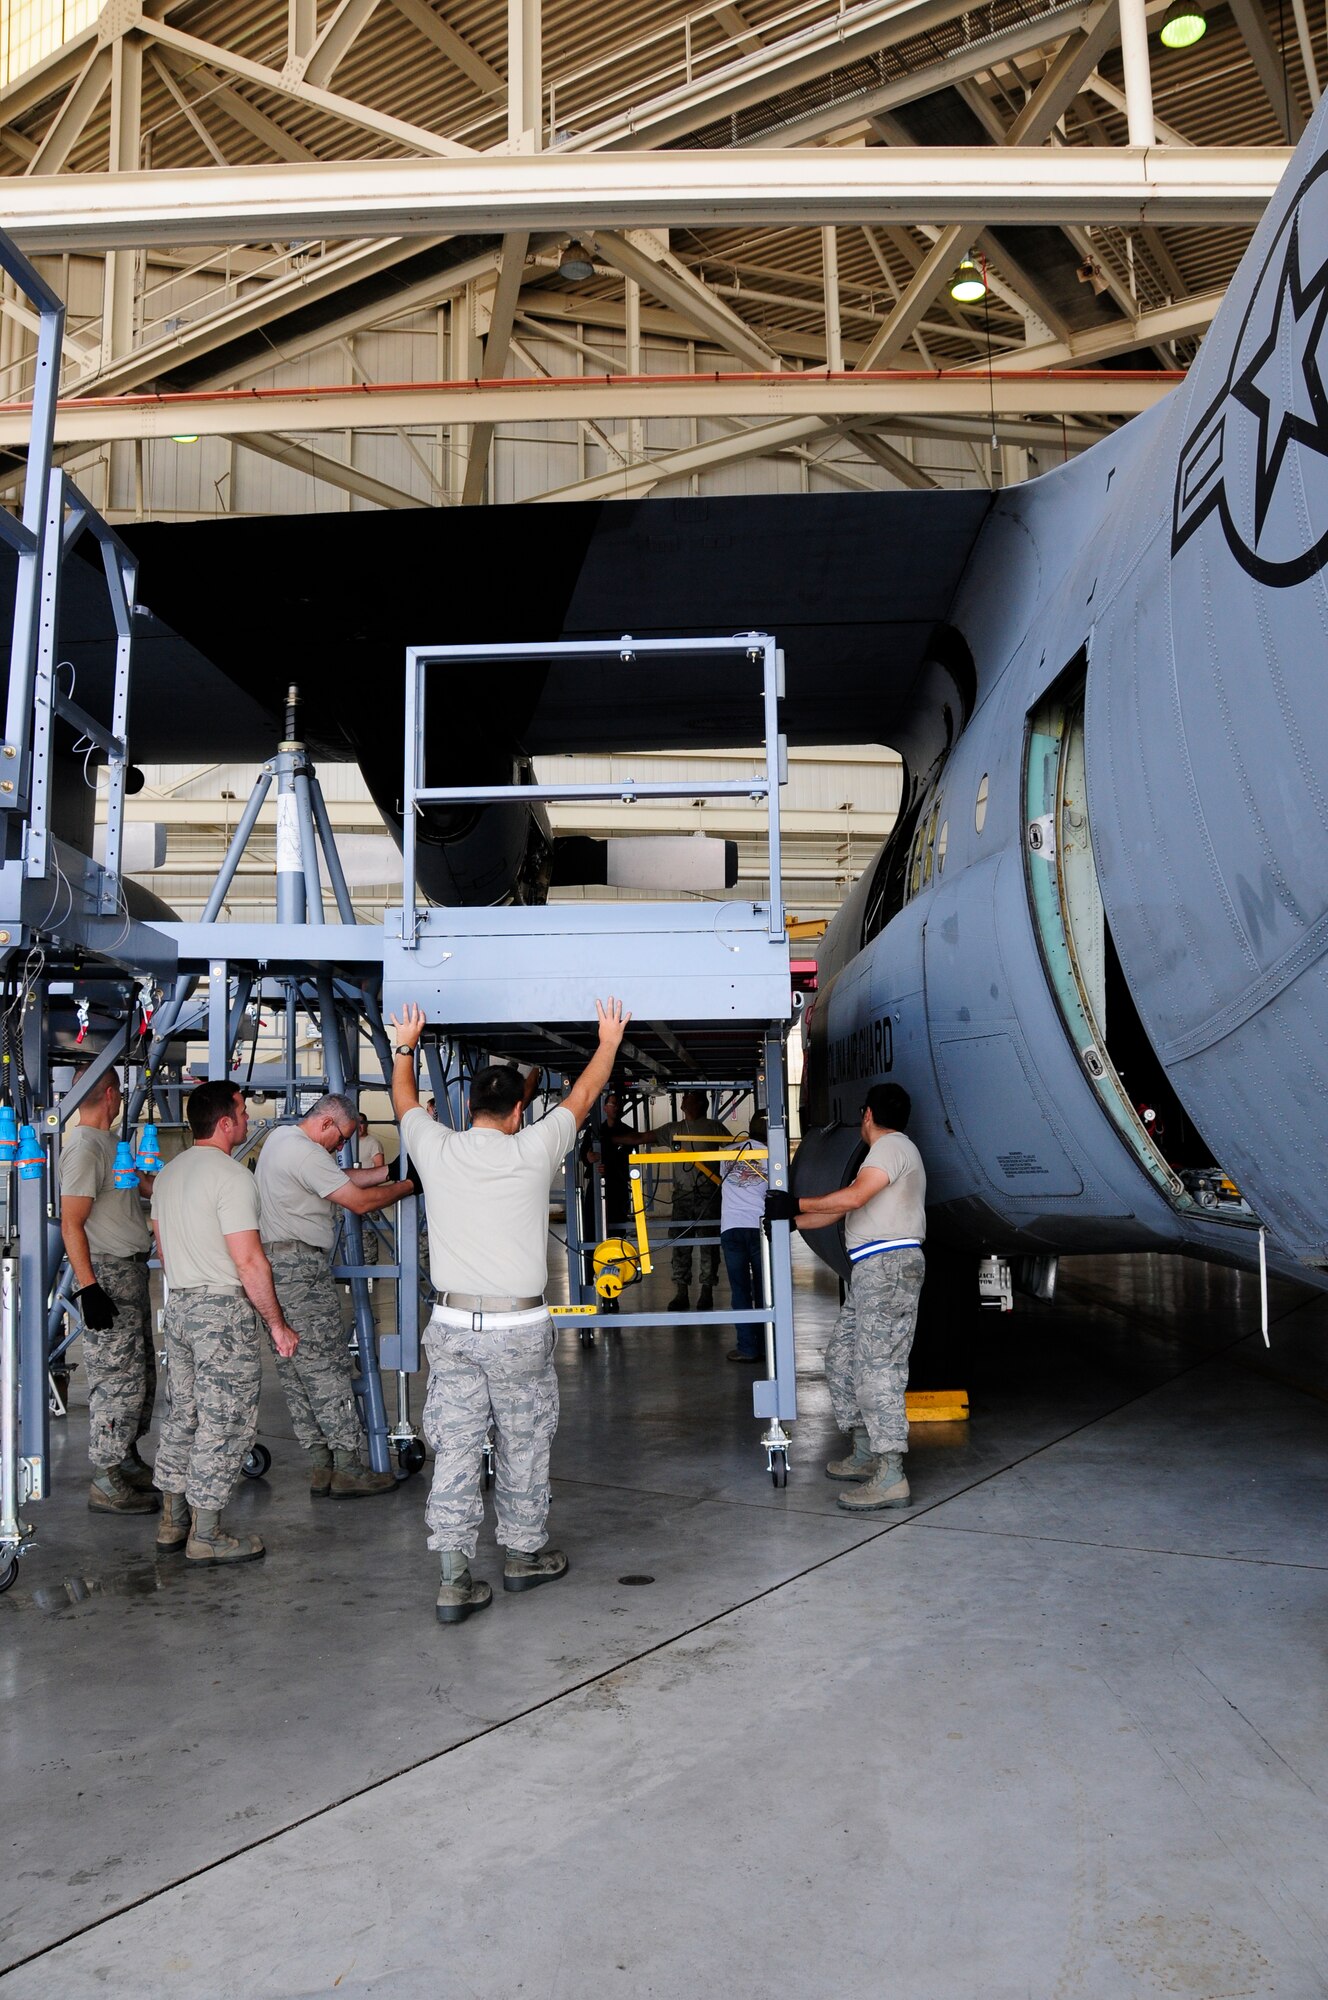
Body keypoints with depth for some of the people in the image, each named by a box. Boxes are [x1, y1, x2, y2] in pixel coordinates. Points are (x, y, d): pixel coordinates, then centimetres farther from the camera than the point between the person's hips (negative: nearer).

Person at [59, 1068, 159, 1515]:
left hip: (132, 1273, 10)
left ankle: (126, 1459, 29)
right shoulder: (85, 1148, -16)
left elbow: (148, 1185, 27)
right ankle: (106, 1482, 1)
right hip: (107, 1275, -10)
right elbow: (71, 1224, -21)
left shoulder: (110, 1143, 14)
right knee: (119, 1378, -7)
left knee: (142, 1374, 17)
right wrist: (89, 1288, -24)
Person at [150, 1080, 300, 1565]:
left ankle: (172, 1523, 24)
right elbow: (249, 1261, -20)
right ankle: (206, 1535, 6)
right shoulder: (232, 1176, -17)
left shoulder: (168, 1174, 11)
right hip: (223, 1309, -9)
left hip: (178, 1306, 9)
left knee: (182, 1415, 16)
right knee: (223, 1422, 0)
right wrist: (278, 1325, -13)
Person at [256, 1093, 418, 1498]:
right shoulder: (305, 1152, -15)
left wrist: (388, 1170, 12)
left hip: (272, 1263, 11)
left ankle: (320, 1466, 14)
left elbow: (343, 1179, 20)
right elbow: (359, 1202, -14)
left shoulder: (280, 1138, 18)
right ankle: (347, 1468, -2)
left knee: (295, 1371, 9)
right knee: (327, 1367, -6)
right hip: (301, 1267, -11)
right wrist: (407, 1186, -2)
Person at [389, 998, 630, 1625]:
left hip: (452, 1325, 2)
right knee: (523, 1445, 14)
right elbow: (583, 1096, 10)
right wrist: (609, 1041, 27)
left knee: (454, 1449, 5)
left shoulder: (437, 1150, -1)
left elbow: (404, 1100, 21)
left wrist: (405, 1045, 38)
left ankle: (454, 1581, 5)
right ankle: (524, 1554, 28)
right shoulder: (532, 1151, -6)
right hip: (518, 1328, -2)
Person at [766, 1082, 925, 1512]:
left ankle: (890, 1478, -14)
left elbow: (854, 1197, -20)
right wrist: (789, 1219, 23)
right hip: (872, 1271, 11)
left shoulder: (892, 1145, -6)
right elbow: (841, 1211, 26)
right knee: (842, 1359, 13)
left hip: (889, 1266, -11)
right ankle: (866, 1456, 20)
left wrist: (795, 1203, -13)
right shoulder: (889, 1150, 26)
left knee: (878, 1365, -13)